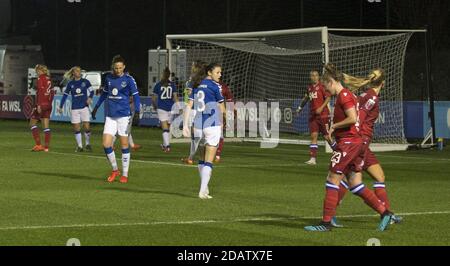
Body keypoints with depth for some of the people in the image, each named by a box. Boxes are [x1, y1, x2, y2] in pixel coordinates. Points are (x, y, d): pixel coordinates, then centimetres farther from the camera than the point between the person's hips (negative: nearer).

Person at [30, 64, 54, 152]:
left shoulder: (41, 78, -10)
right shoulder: (48, 79, 12)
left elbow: (40, 92, -18)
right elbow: (52, 93, 16)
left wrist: (39, 105, -21)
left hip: (42, 104, -7)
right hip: (48, 105, 7)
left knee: (32, 122, 4)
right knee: (46, 126, 8)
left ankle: (38, 145, -4)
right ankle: (46, 147, 6)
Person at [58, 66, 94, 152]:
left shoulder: (85, 82, 2)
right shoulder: (70, 84, 5)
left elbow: (91, 90, 5)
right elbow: (65, 95, 11)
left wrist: (90, 98, -15)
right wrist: (60, 107, 11)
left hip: (84, 107, -1)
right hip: (75, 108, 1)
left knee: (87, 127, -7)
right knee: (76, 128, 0)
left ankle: (88, 144, 11)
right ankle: (79, 146, 9)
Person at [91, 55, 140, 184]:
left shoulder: (128, 79, -5)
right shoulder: (109, 78, 8)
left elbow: (136, 95, -5)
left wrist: (137, 110, -18)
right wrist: (96, 107, 26)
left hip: (123, 115, -4)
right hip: (110, 115, 4)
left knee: (124, 144, 1)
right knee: (106, 144, -4)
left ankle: (125, 175, 9)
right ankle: (115, 170, 15)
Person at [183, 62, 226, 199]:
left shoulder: (197, 86, 9)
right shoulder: (214, 86, -8)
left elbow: (189, 106, 5)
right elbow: (222, 108, -1)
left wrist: (185, 125, 7)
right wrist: (221, 123, 16)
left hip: (198, 125, 6)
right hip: (212, 125, -6)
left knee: (202, 159, 19)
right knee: (209, 161, -3)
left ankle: (204, 187, 27)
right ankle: (203, 191, -10)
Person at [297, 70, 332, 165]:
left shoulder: (322, 86, -7)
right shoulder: (310, 88, 13)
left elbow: (328, 97, -14)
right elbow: (307, 98, 30)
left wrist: (321, 107, -23)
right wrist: (300, 107, 34)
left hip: (323, 115, -6)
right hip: (313, 115, 6)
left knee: (327, 136, -4)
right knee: (313, 136, 0)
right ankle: (313, 159, -2)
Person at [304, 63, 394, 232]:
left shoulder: (344, 95, -12)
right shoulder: (347, 95, 18)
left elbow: (352, 118, -23)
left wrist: (333, 126, -11)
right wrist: (334, 131, 15)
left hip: (348, 142, -10)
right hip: (356, 142, 10)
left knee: (332, 180, -6)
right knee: (356, 186, 10)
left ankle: (326, 223, -4)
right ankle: (385, 213, 8)